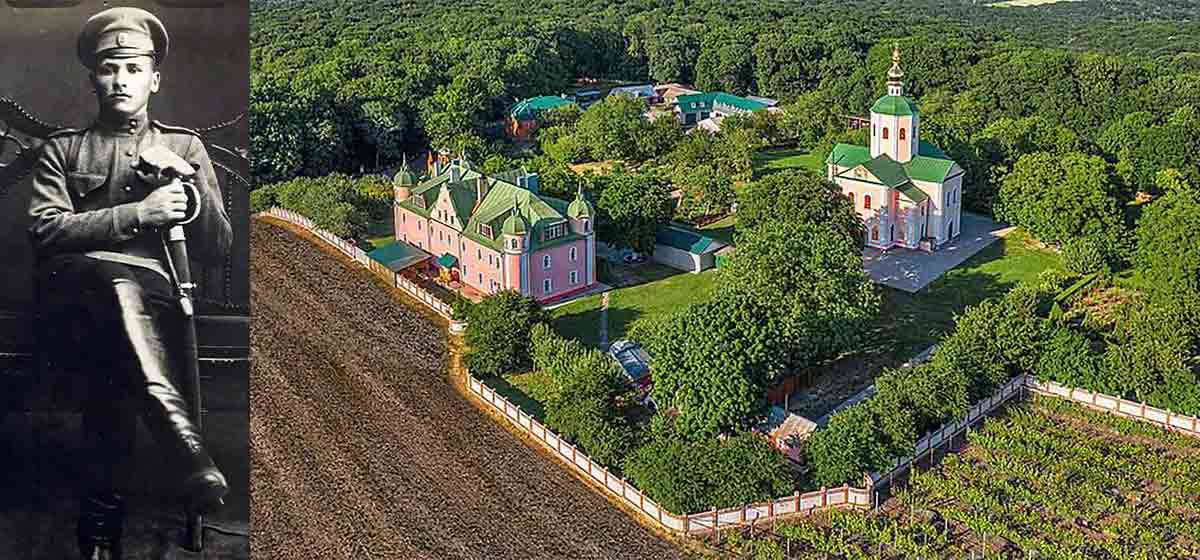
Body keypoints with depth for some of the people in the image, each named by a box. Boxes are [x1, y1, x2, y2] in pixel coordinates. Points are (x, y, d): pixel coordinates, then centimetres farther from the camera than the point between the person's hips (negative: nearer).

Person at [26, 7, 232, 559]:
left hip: (152, 296, 1)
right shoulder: (62, 147, 21)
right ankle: (193, 459, -50)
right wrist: (139, 213, -10)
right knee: (120, 280, -37)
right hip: (73, 295, -1)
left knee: (115, 366, -33)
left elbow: (218, 247, 14)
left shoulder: (184, 146, 21)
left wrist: (191, 192, -5)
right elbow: (45, 230, 1)